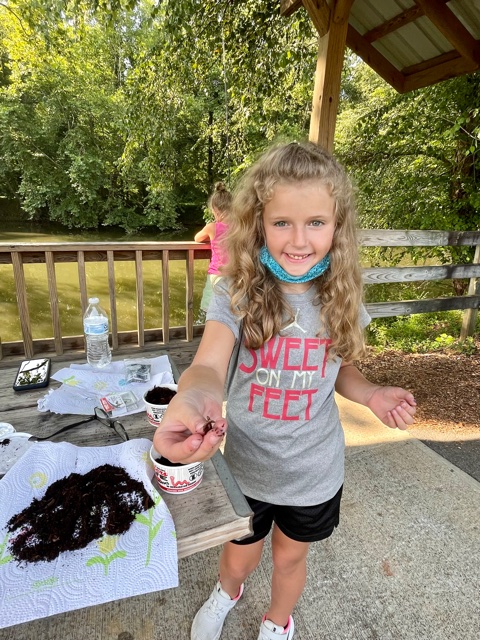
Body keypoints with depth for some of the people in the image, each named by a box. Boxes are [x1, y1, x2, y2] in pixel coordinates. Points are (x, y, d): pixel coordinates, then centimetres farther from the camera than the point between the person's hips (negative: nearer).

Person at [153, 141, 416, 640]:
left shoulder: (340, 300, -11)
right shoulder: (237, 295, -21)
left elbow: (337, 370, 3)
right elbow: (209, 365, -37)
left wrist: (372, 395, -17)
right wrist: (190, 401, -59)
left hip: (314, 473, 2)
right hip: (245, 466, -1)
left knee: (290, 557, 27)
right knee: (239, 556, 26)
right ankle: (227, 593, 66)